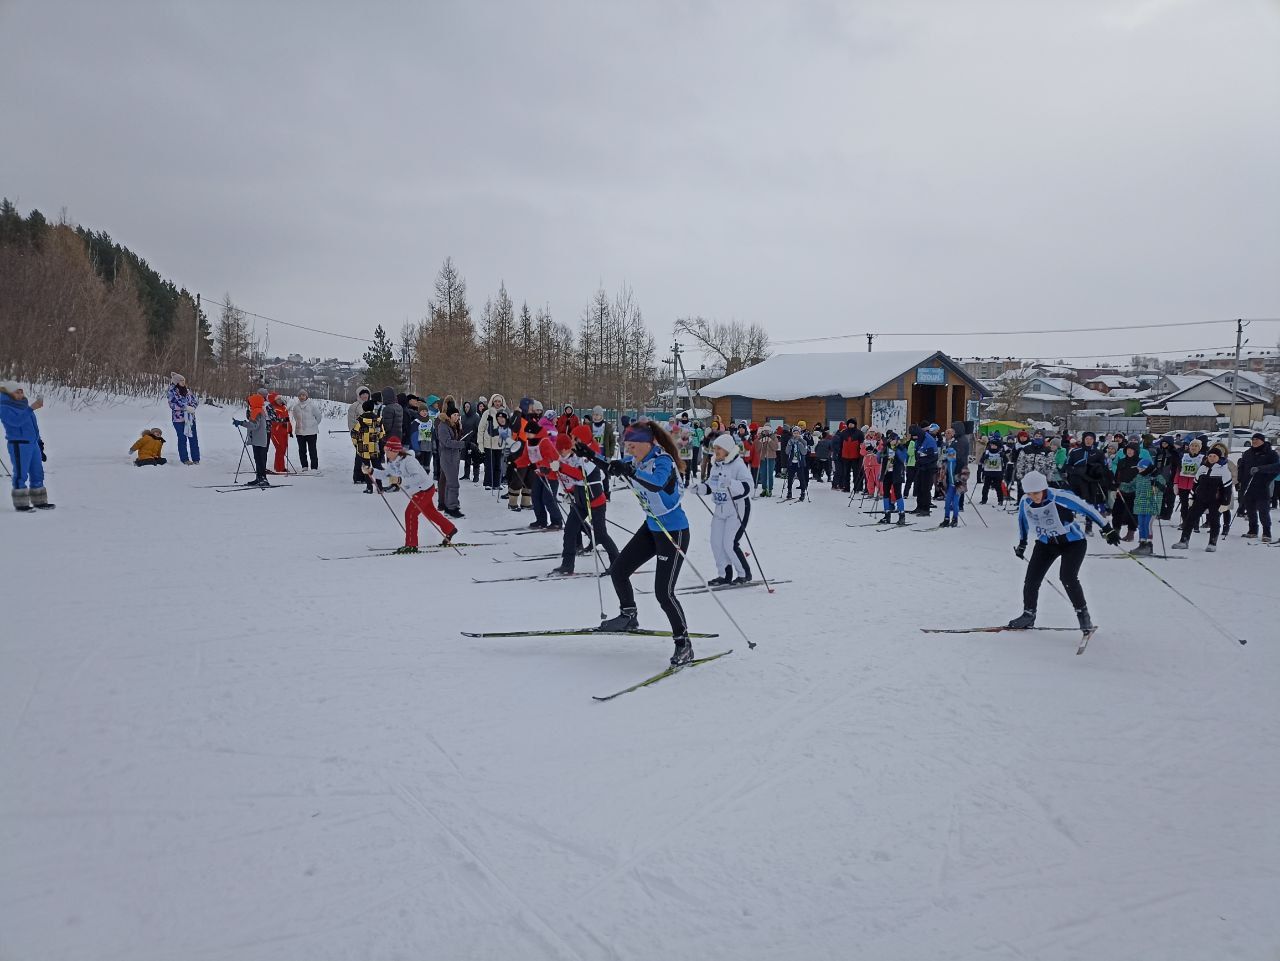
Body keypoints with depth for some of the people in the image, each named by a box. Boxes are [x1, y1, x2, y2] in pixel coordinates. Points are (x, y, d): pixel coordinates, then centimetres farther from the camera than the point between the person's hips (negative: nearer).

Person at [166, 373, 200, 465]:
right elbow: (173, 404, -13)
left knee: (193, 438, 3)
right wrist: (186, 408, -18)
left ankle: (196, 458, 9)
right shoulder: (172, 391, -5)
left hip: (190, 418, 4)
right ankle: (185, 459, 9)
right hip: (179, 418, -4)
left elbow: (195, 401, 10)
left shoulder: (188, 390, 8)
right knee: (182, 439, 2)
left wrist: (191, 407, -11)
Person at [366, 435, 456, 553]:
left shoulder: (408, 461, -30)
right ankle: (450, 530, 43)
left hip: (425, 489, -10)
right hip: (417, 492, 10)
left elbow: (419, 477, -38)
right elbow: (386, 474, 15)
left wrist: (400, 480, -44)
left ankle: (411, 545, -4)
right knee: (431, 513, 23)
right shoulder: (392, 462, -1)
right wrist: (371, 471, 0)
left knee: (410, 513, -12)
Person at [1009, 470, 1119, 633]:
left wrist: (1107, 529, -13)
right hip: (1046, 543, 5)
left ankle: (1082, 613, -1)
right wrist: (1022, 543, 17)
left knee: (1067, 577, -22)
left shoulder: (1061, 498, -29)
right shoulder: (1024, 501, -13)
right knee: (1031, 578, -3)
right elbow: (1023, 519, 9)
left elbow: (1087, 509, -18)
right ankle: (1028, 615, 16)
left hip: (1073, 542, -5)